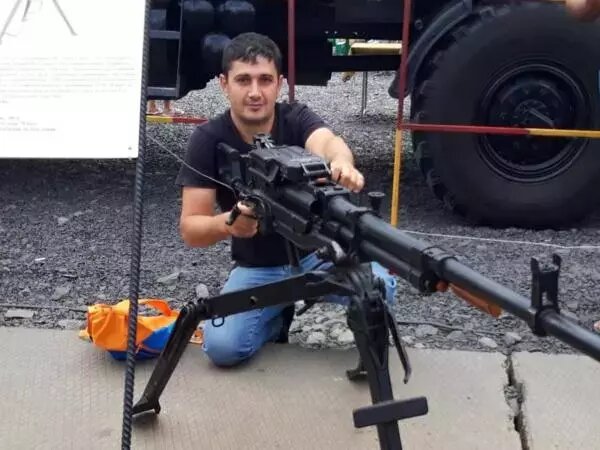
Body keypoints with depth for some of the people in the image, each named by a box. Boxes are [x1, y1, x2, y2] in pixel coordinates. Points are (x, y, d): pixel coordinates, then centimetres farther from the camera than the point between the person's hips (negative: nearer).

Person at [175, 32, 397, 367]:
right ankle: (279, 316, 10)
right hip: (257, 268, 1)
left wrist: (342, 163, -64)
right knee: (222, 347, -24)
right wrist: (226, 223, -43)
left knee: (380, 287, -30)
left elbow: (327, 141, -38)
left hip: (318, 251, 0)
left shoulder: (298, 118, -13)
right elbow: (190, 229, -19)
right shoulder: (208, 139, -14)